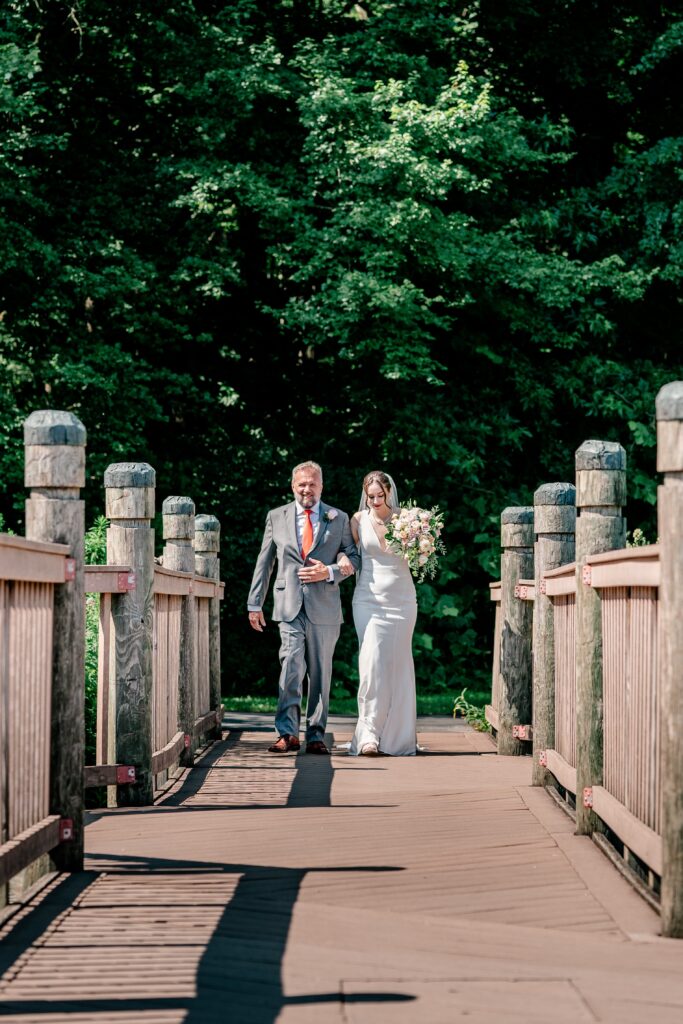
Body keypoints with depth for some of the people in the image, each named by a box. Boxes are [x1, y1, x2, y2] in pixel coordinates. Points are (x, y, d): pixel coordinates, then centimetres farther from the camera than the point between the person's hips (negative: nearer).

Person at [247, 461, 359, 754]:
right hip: (289, 606, 0)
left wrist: (329, 572, -10)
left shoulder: (339, 519, 8)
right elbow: (264, 563, 12)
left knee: (321, 672, 5)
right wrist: (255, 603, 9)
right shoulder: (276, 517, 10)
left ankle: (316, 735, 12)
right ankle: (288, 733, -10)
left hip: (324, 608, 1)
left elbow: (353, 557, 10)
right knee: (291, 667, -12)